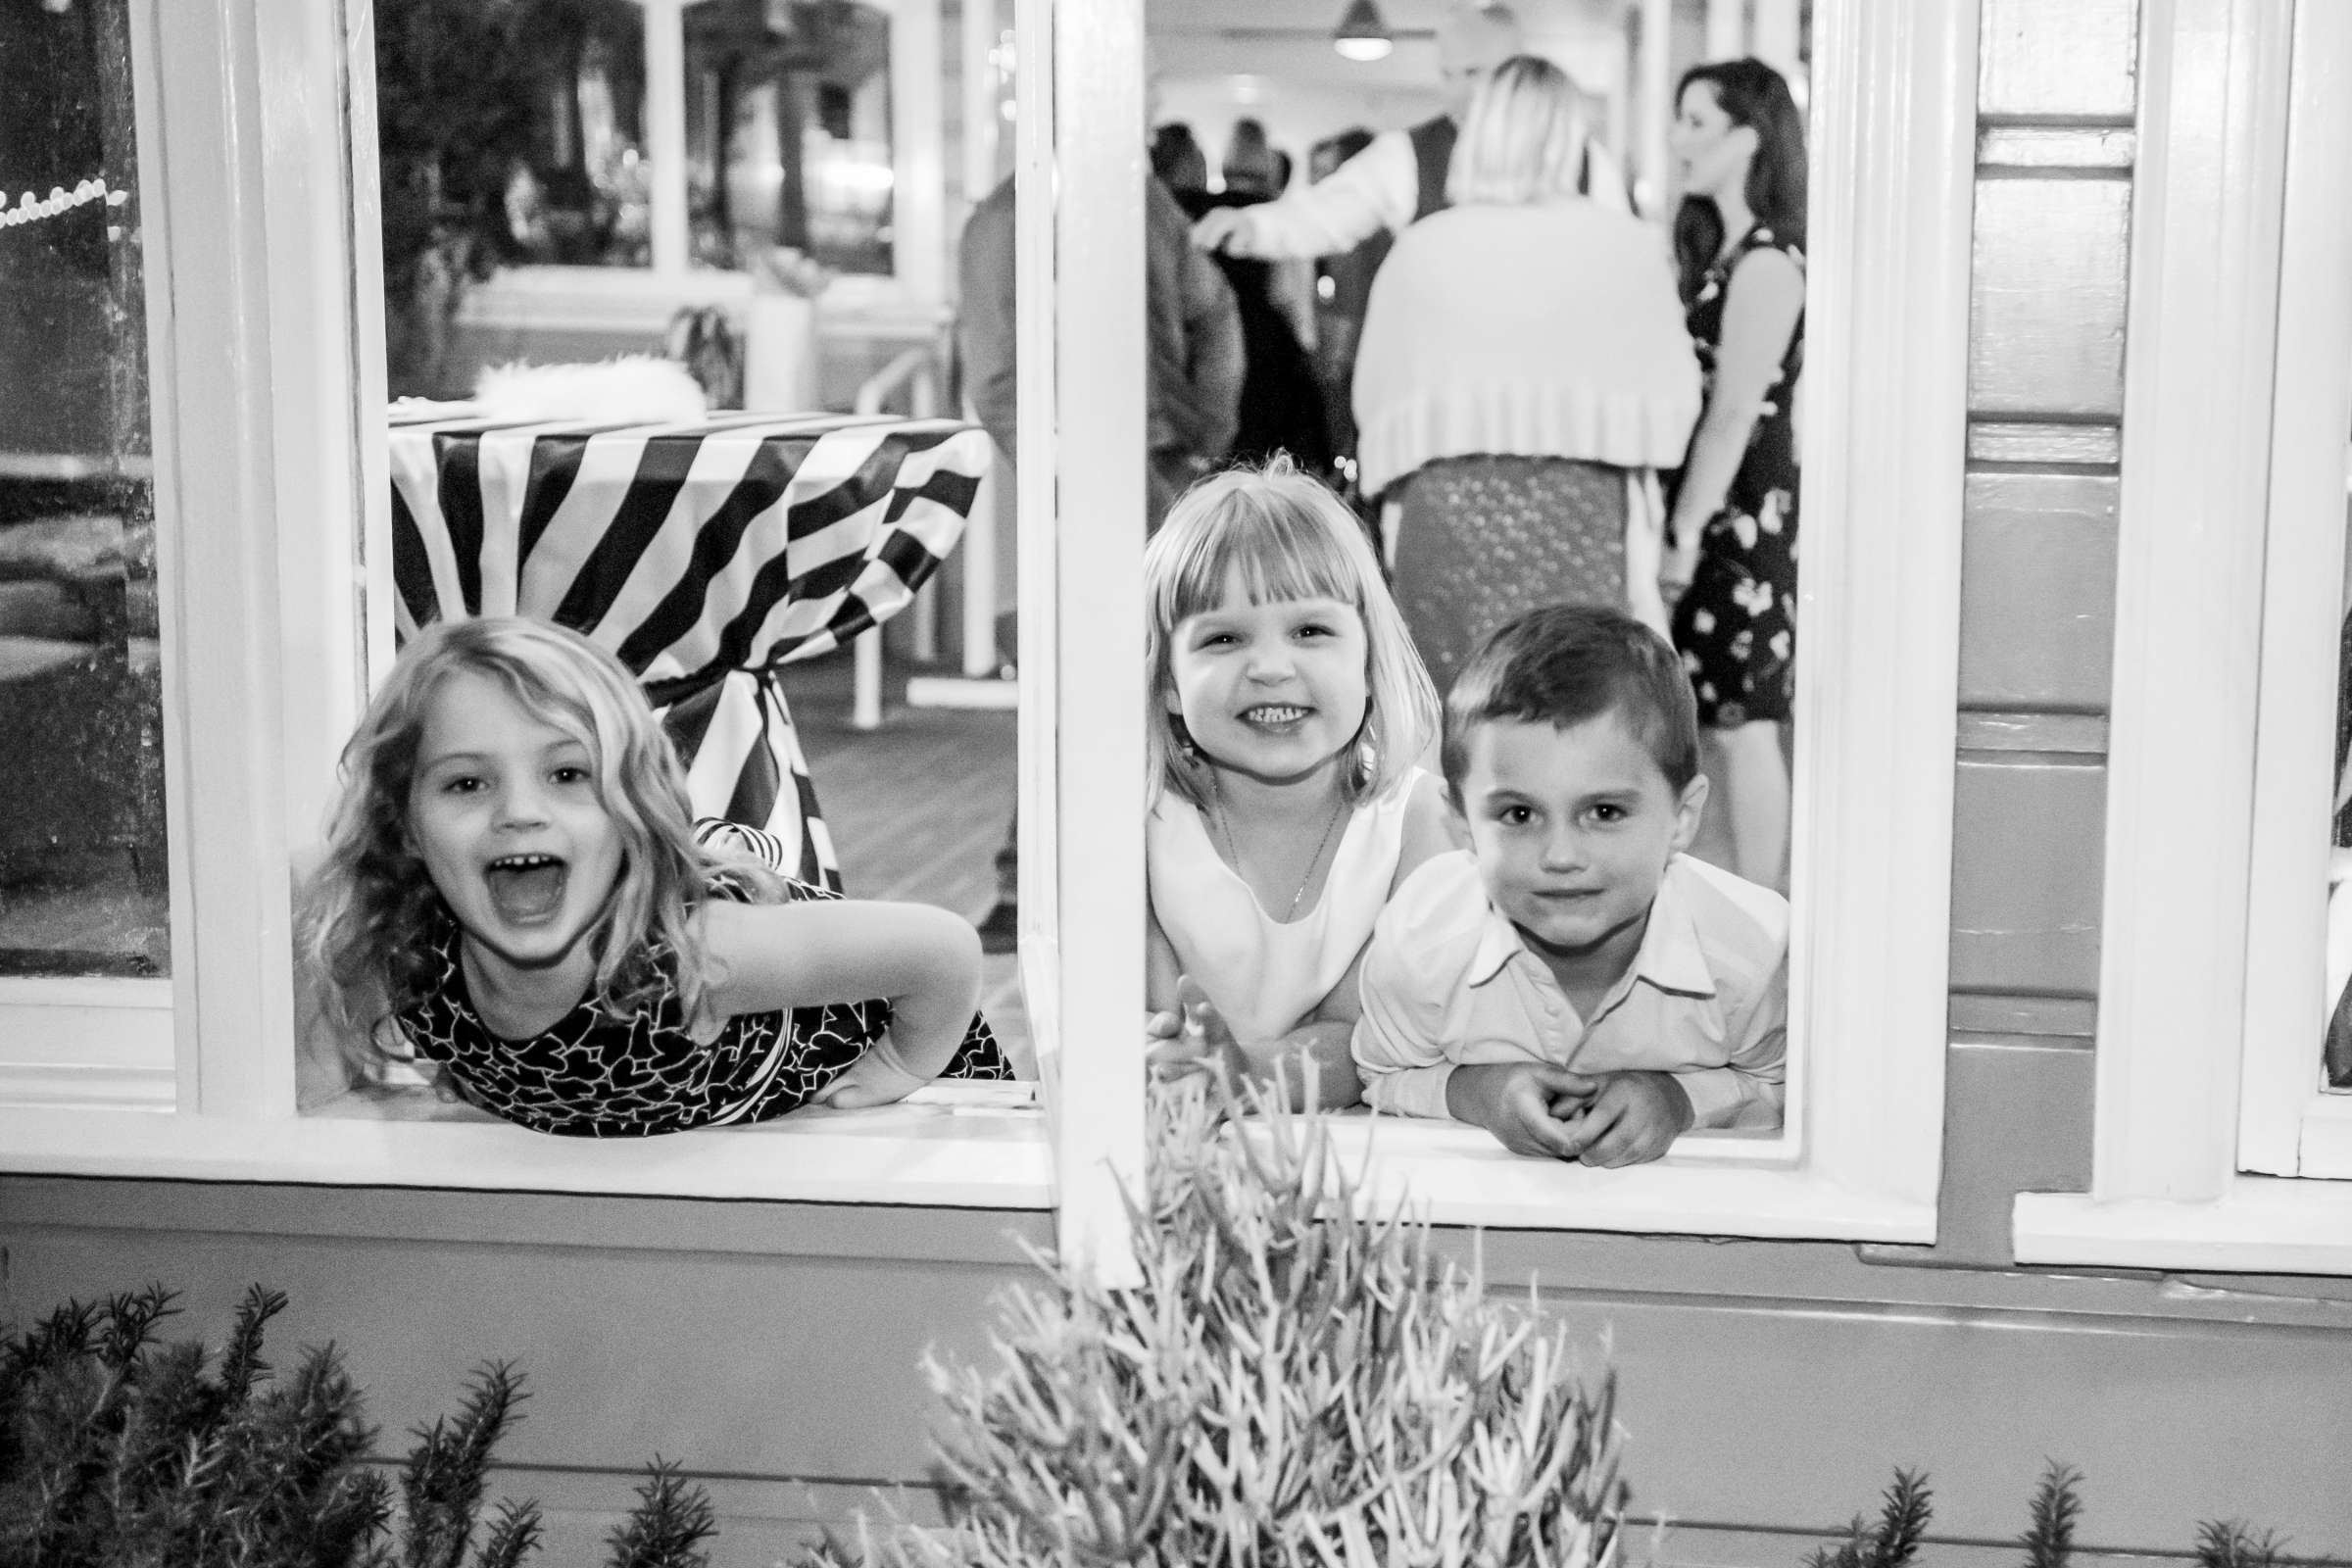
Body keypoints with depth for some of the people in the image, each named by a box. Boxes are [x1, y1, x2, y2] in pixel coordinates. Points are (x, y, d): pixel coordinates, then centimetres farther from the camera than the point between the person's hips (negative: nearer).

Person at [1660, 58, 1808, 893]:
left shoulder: (1768, 259, -12)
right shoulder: (1716, 250, 15)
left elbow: (1734, 413, -16)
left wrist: (1686, 534, -17)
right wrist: (1676, 526, 10)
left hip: (1741, 513, -9)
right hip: (1704, 512, 9)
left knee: (1739, 723, -5)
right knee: (1711, 722, 10)